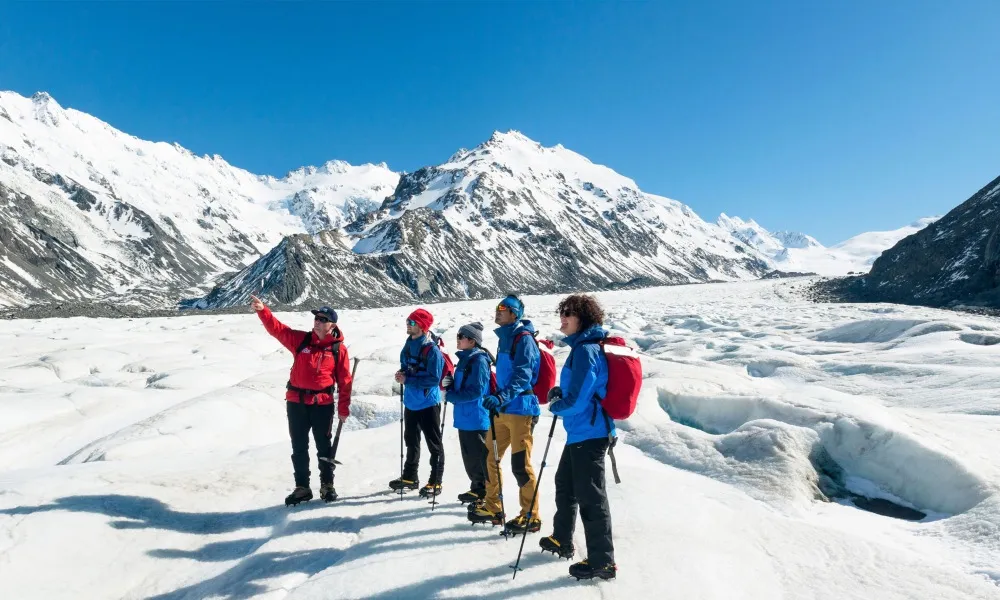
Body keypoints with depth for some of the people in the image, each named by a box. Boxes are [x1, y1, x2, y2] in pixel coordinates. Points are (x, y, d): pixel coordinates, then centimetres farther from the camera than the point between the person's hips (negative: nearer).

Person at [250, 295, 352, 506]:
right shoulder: (301, 340, 1)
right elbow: (277, 329, -7)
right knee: (299, 447, 11)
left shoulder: (339, 349, -5)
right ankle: (302, 487, 23)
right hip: (296, 402, 3)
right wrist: (262, 310, -24)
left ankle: (327, 485, 25)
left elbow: (345, 381, -2)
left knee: (324, 446, 10)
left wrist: (343, 408, -3)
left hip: (323, 404, -2)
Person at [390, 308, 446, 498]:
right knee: (411, 441, 20)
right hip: (411, 402, 8)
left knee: (434, 443, 4)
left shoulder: (432, 350, -18)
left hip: (428, 403, -8)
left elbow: (434, 379, -21)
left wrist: (407, 380, -20)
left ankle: (435, 482, 13)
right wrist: (401, 374, -4)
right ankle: (409, 477, 34)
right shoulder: (409, 345, 6)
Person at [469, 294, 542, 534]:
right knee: (489, 458, 13)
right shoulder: (505, 337, 15)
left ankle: (531, 516, 9)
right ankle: (492, 508, 27)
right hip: (502, 409, 9)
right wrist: (496, 400, 25)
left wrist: (501, 397, -32)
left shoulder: (523, 338, -11)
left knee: (520, 465, -4)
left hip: (520, 409, -9)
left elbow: (523, 376, -22)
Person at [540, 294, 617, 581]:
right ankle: (561, 540, 42)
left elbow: (577, 401, -23)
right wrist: (558, 393, 7)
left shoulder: (586, 351, -20)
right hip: (581, 432, 11)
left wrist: (554, 406, -4)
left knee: (590, 496, -1)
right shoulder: (583, 347, 10)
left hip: (588, 434, -11)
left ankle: (602, 561, 12)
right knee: (565, 484, 24)